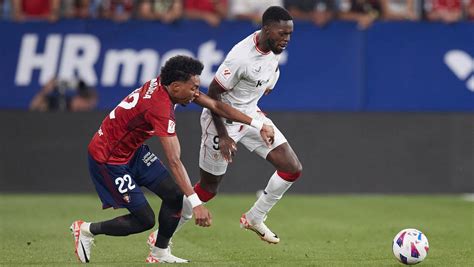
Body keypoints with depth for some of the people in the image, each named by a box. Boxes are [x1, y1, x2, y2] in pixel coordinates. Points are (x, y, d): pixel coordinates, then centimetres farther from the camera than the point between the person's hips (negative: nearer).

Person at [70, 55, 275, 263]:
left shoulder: (166, 83, -7)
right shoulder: (160, 108, -33)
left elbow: (215, 106, 1)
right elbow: (174, 162, -38)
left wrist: (258, 124, 0)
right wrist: (196, 203, -43)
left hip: (133, 150, 9)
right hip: (109, 158, -9)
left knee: (174, 195, -2)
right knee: (145, 220, -8)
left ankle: (160, 254, 11)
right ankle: (86, 230, 10)